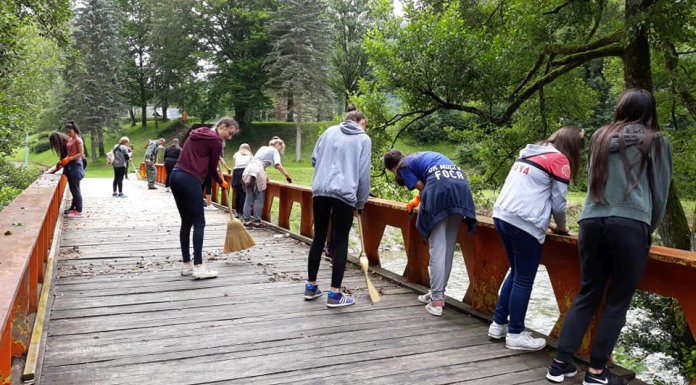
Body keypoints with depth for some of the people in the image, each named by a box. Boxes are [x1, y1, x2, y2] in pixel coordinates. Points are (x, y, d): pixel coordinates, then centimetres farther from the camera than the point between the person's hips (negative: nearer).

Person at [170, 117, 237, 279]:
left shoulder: (198, 133, 21)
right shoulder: (216, 141, -3)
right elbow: (212, 169, 3)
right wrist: (222, 182, 20)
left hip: (175, 177, 9)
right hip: (189, 181, -9)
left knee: (186, 222, 12)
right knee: (199, 223, -5)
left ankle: (186, 265, 15)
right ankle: (198, 267, -10)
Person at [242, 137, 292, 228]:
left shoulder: (263, 148, 29)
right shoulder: (274, 151, 8)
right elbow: (278, 165, -6)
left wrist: (264, 175, 27)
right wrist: (287, 175, -4)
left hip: (248, 170, 7)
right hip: (257, 171, -7)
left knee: (249, 198, 8)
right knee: (259, 199, -1)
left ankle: (247, 220, 8)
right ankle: (257, 221, 0)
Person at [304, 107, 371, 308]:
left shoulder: (329, 131, 16)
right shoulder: (364, 139, 7)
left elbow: (314, 159, 16)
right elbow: (363, 174, 4)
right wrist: (361, 203, 14)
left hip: (320, 191, 4)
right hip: (345, 194, -3)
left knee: (319, 238, 14)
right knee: (341, 242, 3)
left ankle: (311, 286, 22)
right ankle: (335, 294, 4)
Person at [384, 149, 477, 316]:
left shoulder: (404, 166, 14)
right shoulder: (421, 157, 36)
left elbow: (422, 188, 7)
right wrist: (418, 199, 49)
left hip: (441, 187, -7)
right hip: (461, 185, 7)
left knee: (437, 248, -6)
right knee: (448, 247, 12)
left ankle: (436, 301, -8)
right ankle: (438, 293, 20)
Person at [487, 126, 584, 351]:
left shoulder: (529, 153, 21)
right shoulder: (559, 159, -2)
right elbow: (558, 201, -1)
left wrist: (546, 221, 28)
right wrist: (561, 227, 16)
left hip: (502, 216, 8)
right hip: (524, 223, -8)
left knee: (516, 273, 19)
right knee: (524, 280, 2)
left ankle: (499, 324, 24)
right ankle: (515, 334, 9)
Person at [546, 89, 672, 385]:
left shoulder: (601, 137, 19)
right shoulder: (657, 141, 9)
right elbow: (660, 193, 14)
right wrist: (649, 229, 27)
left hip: (591, 221, 4)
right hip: (630, 223, -4)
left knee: (587, 294, 12)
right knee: (617, 301, 5)